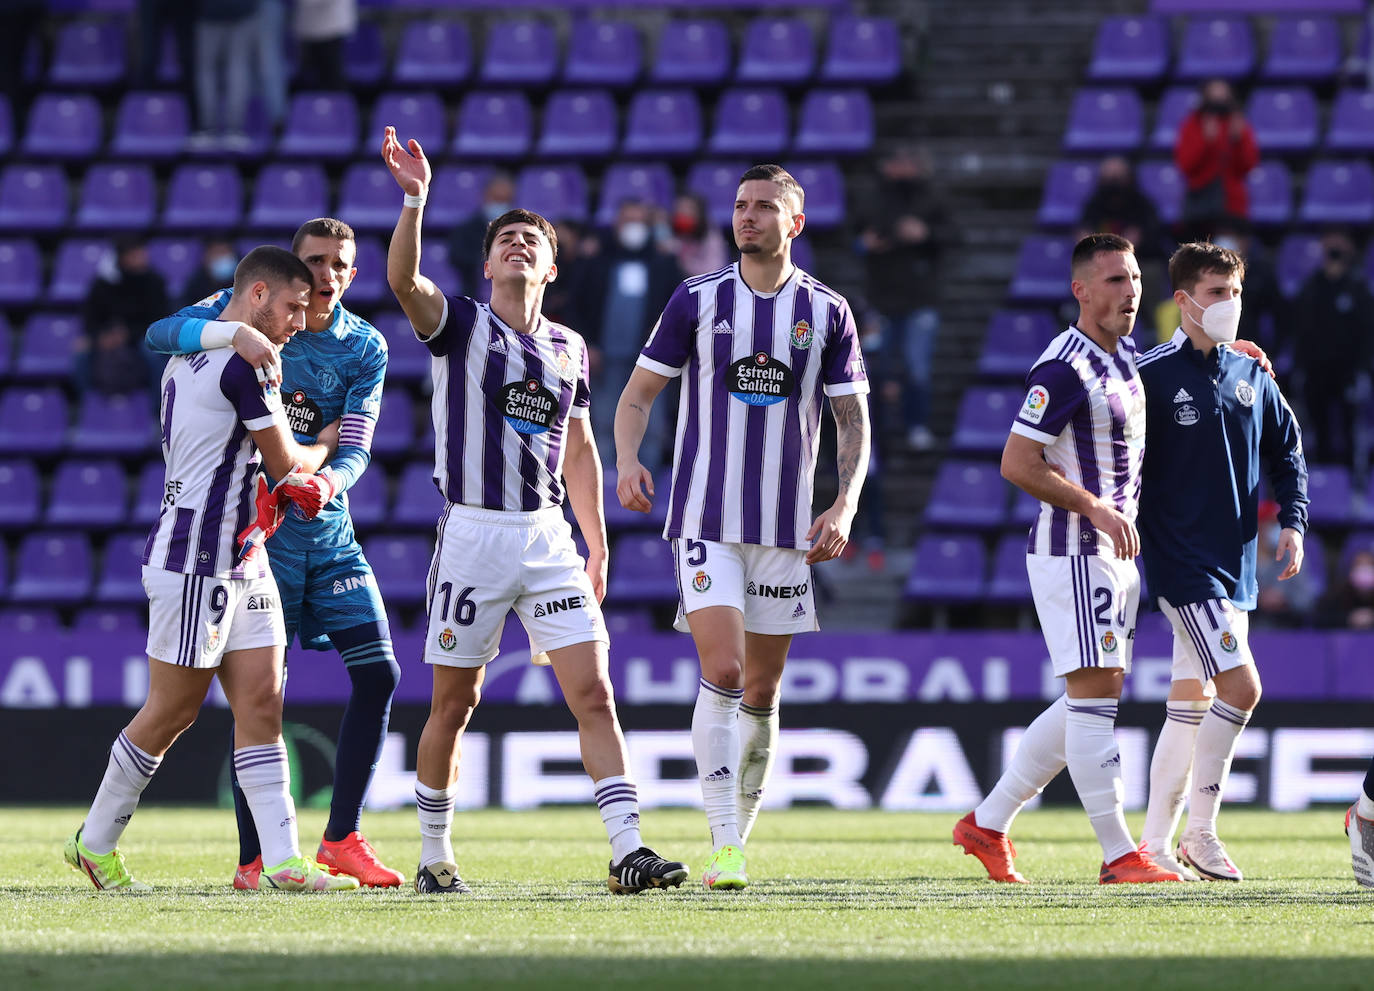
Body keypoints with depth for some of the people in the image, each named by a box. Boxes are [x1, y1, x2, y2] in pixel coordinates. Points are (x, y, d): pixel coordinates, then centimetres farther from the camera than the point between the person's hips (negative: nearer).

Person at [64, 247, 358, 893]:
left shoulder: (190, 355, 14)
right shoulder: (246, 362, -16)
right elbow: (287, 464, -8)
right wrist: (328, 441, 12)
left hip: (242, 563, 10)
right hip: (196, 565, -10)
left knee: (261, 705, 2)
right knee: (172, 712, 0)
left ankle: (283, 859, -4)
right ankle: (95, 843, 13)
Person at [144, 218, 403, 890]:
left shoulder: (365, 347, 3)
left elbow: (357, 445, -6)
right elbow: (159, 334, -19)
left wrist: (332, 481, -29)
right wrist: (234, 333, -37)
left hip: (329, 526, 4)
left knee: (378, 674, -3)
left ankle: (342, 837, 6)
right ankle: (254, 857, -1)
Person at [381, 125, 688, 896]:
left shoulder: (569, 348, 14)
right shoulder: (459, 325, 0)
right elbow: (404, 280, -21)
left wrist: (597, 543, 18)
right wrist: (415, 199, -34)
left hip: (550, 538, 4)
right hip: (474, 534, -3)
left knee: (594, 694, -7)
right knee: (455, 703, 3)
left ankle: (629, 851, -11)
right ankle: (435, 856, 17)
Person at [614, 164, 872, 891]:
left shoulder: (827, 312, 4)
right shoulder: (698, 299, 1)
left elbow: (853, 422, 9)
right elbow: (638, 394, 5)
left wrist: (845, 507, -5)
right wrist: (627, 462, -14)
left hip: (787, 528, 2)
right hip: (706, 520, -2)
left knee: (761, 692, 8)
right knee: (723, 673, -16)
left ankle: (740, 833, 22)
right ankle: (724, 849, -18)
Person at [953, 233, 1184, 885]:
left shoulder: (1124, 358, 13)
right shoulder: (1064, 368, -16)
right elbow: (1017, 464, -19)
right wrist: (1097, 509, -21)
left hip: (1115, 553, 10)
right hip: (1072, 554, -10)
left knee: (1092, 701, 12)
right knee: (1095, 696, -9)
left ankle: (988, 824, 20)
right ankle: (1119, 855, -8)